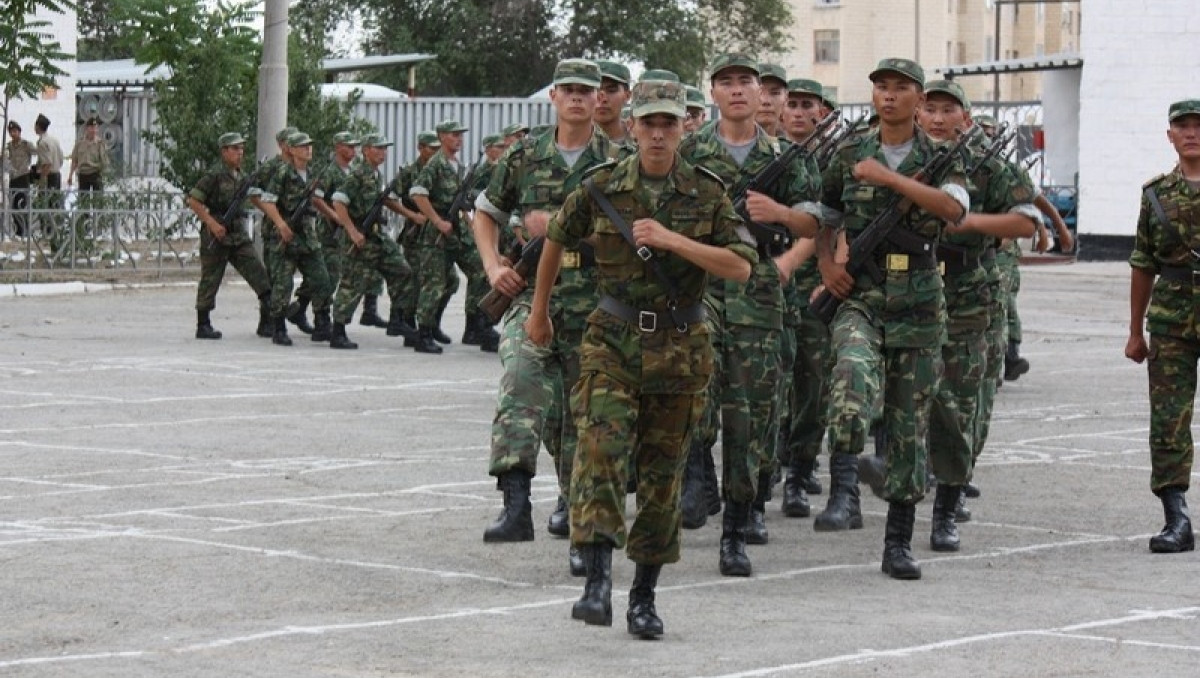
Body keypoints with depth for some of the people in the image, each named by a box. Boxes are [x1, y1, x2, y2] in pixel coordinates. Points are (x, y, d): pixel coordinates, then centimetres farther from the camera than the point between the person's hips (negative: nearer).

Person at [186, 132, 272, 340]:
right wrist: (212, 223, -17)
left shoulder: (243, 177, 12)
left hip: (239, 237, 6)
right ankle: (203, 326, 13)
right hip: (216, 237, -6)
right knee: (210, 282, 2)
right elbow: (193, 200, -13)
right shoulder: (215, 175, -9)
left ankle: (267, 323, -1)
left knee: (260, 277, -3)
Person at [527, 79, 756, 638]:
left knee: (663, 470, 6)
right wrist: (540, 310, 24)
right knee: (600, 448, -19)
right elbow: (557, 240, 16)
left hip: (680, 347, 1)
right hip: (613, 341, -1)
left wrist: (672, 240, -17)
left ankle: (644, 596, 16)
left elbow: (740, 267, -8)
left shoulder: (707, 193, 0)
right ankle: (597, 581, -25)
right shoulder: (602, 188, 0)